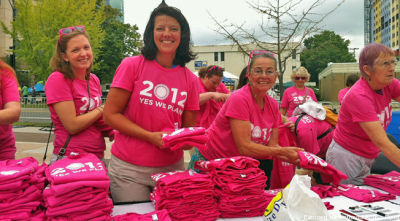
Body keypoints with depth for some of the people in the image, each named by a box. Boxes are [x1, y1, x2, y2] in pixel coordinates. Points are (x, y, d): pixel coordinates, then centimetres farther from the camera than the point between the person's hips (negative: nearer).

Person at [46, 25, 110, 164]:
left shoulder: (94, 80, 8)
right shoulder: (58, 79, -12)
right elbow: (72, 125, -18)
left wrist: (108, 128, -4)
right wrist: (102, 109, -8)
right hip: (68, 158, -6)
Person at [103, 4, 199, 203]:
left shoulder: (190, 80, 4)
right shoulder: (132, 66, -6)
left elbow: (189, 127, 11)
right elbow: (110, 114, -7)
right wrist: (151, 136, -16)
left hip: (172, 167, 3)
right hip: (129, 169, -3)